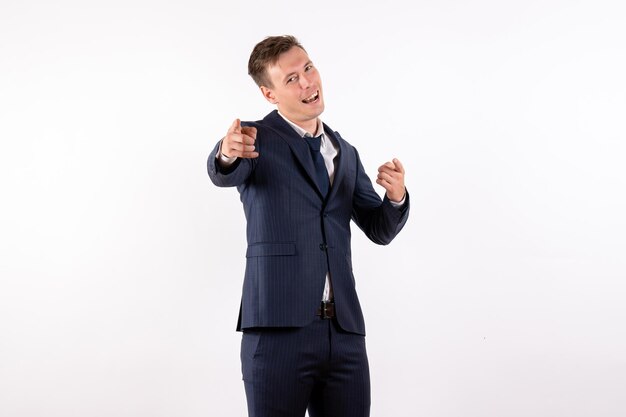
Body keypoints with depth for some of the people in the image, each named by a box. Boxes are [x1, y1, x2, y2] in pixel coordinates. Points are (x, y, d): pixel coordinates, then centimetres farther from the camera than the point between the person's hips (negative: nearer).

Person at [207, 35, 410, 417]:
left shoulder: (345, 153, 17)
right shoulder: (257, 139, 0)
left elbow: (380, 229, 16)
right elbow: (224, 175, -21)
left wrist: (397, 196, -6)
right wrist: (227, 154, -45)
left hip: (345, 330, 5)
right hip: (278, 327, -5)